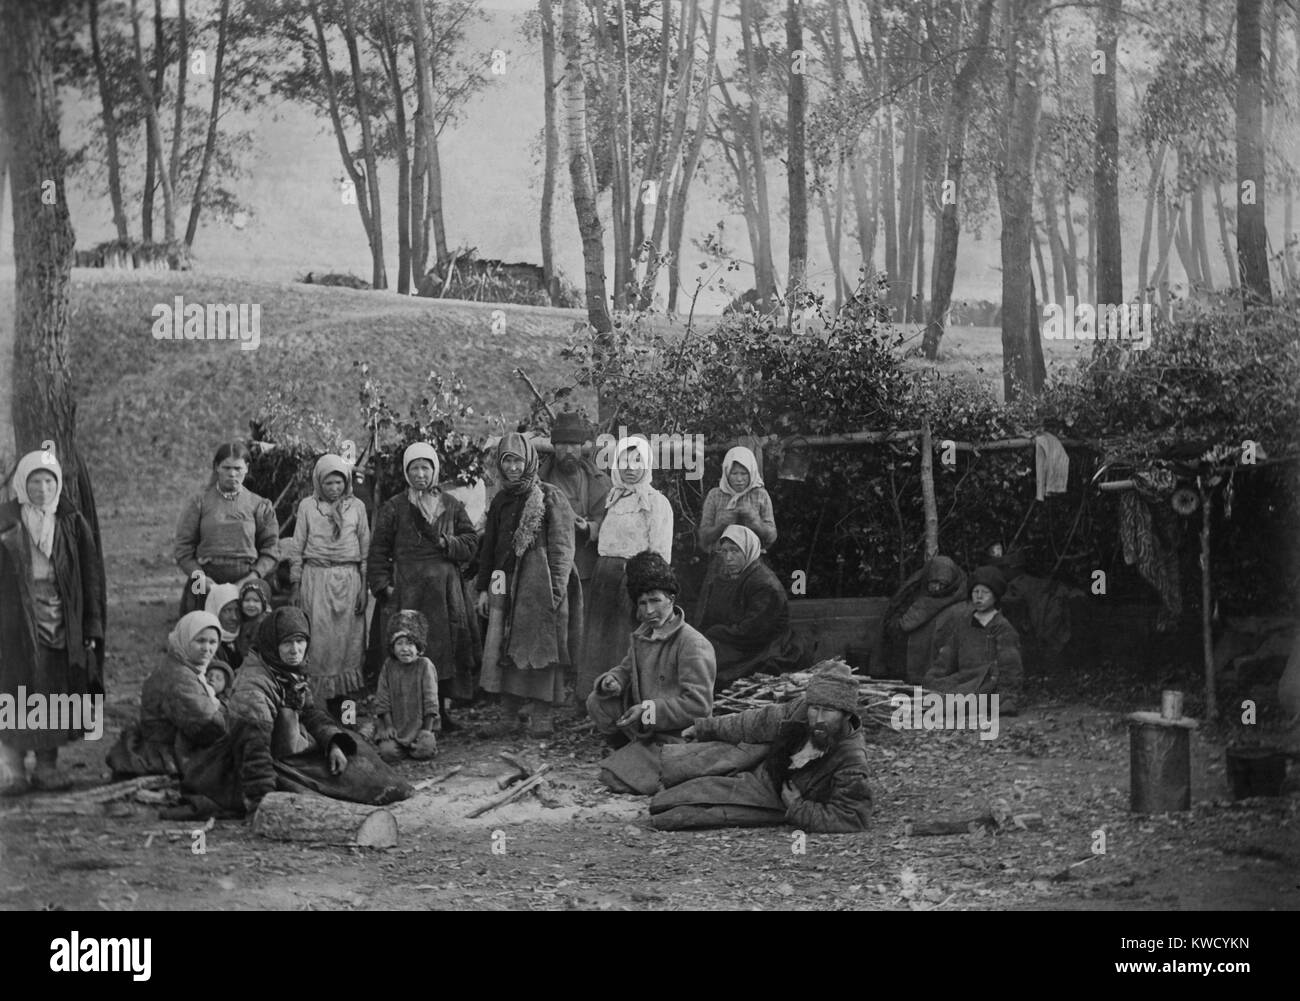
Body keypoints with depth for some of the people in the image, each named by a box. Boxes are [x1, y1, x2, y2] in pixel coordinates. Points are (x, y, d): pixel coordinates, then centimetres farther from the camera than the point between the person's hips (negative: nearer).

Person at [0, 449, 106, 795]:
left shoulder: (72, 522, 6)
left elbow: (91, 577, 6)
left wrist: (92, 627, 1)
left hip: (61, 620, 2)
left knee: (56, 694, 4)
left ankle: (47, 765, 12)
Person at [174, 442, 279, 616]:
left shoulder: (259, 506, 8)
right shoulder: (199, 503, 7)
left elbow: (271, 551, 6)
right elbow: (183, 550, 4)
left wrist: (252, 579, -9)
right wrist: (200, 577, -11)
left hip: (246, 586, 0)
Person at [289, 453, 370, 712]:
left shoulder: (356, 506, 8)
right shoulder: (307, 506, 6)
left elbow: (366, 548, 9)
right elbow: (297, 547, 8)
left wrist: (364, 588, 3)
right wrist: (294, 586, 3)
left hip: (348, 581, 1)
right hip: (315, 579, -1)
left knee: (346, 642, -1)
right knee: (317, 643, -5)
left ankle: (339, 707, 5)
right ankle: (315, 707, -3)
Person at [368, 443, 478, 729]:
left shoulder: (451, 506, 12)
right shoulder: (394, 507, 6)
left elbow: (471, 543, 10)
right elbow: (379, 550, 5)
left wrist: (444, 542, -7)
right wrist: (383, 585, -4)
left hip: (445, 589, 2)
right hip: (407, 592, -2)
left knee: (447, 648, -1)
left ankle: (444, 710, 7)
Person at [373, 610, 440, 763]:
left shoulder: (425, 665, -4)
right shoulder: (388, 666, 3)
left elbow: (430, 699, -4)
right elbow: (382, 699, 4)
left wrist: (427, 729, -9)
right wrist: (388, 725, -5)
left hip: (419, 724, -2)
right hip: (395, 726, 2)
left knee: (424, 750, -27)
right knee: (388, 752, -23)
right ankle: (402, 745, 12)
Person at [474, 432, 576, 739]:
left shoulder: (550, 497, -3)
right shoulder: (501, 500, 15)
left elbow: (561, 548, -6)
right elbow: (489, 546, 20)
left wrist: (555, 590, -12)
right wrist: (483, 587, 15)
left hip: (538, 584, -6)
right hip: (504, 585, 6)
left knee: (539, 648, -6)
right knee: (503, 649, 3)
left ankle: (542, 716, -1)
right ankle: (509, 718, 8)